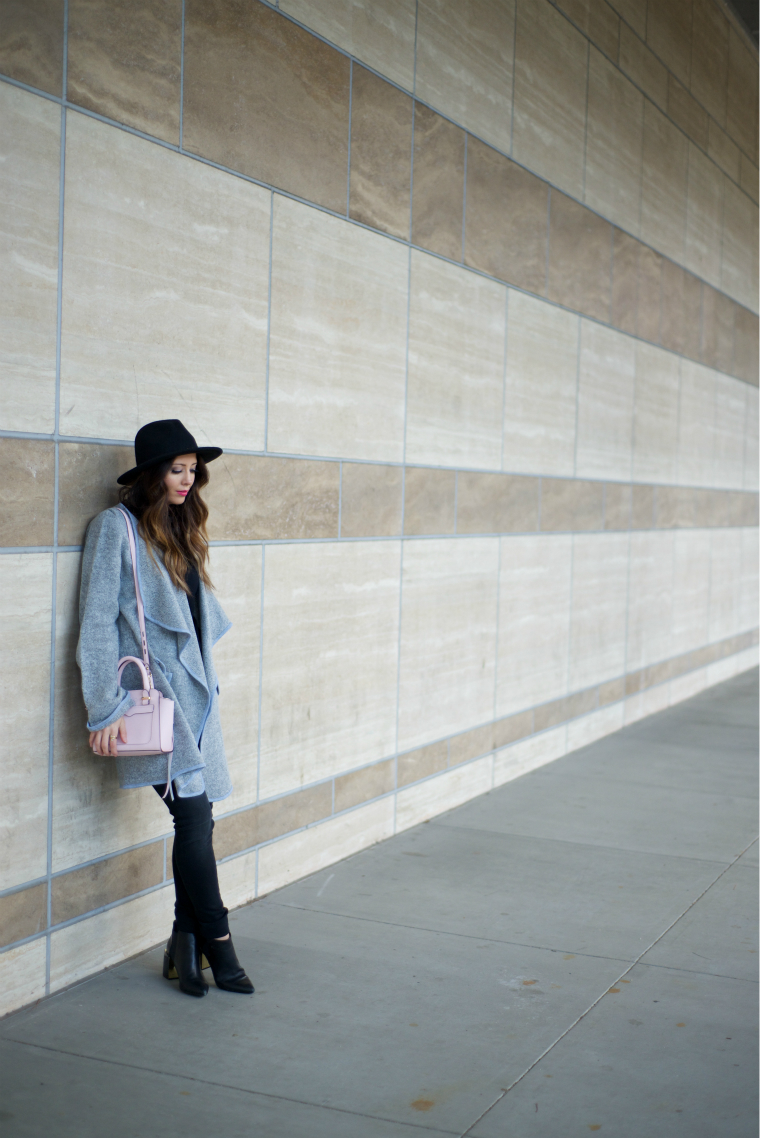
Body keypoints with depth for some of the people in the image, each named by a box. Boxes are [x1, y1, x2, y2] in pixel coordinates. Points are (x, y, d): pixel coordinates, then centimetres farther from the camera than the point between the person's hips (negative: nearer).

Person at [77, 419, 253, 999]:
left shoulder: (184, 529, 18)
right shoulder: (117, 527, -4)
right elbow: (97, 622, -8)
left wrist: (206, 677, 16)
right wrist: (105, 708, -13)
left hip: (195, 690, 7)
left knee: (198, 820, 3)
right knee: (193, 815, -11)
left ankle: (186, 947, 14)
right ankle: (218, 945, 0)